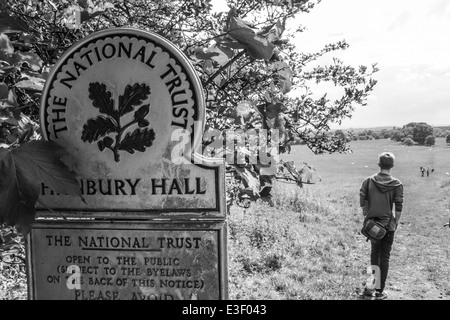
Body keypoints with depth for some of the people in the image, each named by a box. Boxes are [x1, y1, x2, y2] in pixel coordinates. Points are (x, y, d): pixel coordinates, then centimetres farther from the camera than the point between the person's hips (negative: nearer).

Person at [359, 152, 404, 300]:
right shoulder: (397, 184, -8)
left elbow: (362, 202, -2)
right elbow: (399, 207, -8)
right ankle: (379, 291, 15)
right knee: (384, 257, 8)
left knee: (374, 254, 18)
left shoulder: (368, 181, -3)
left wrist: (367, 218, 8)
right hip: (388, 225, -2)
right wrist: (396, 223, 4)